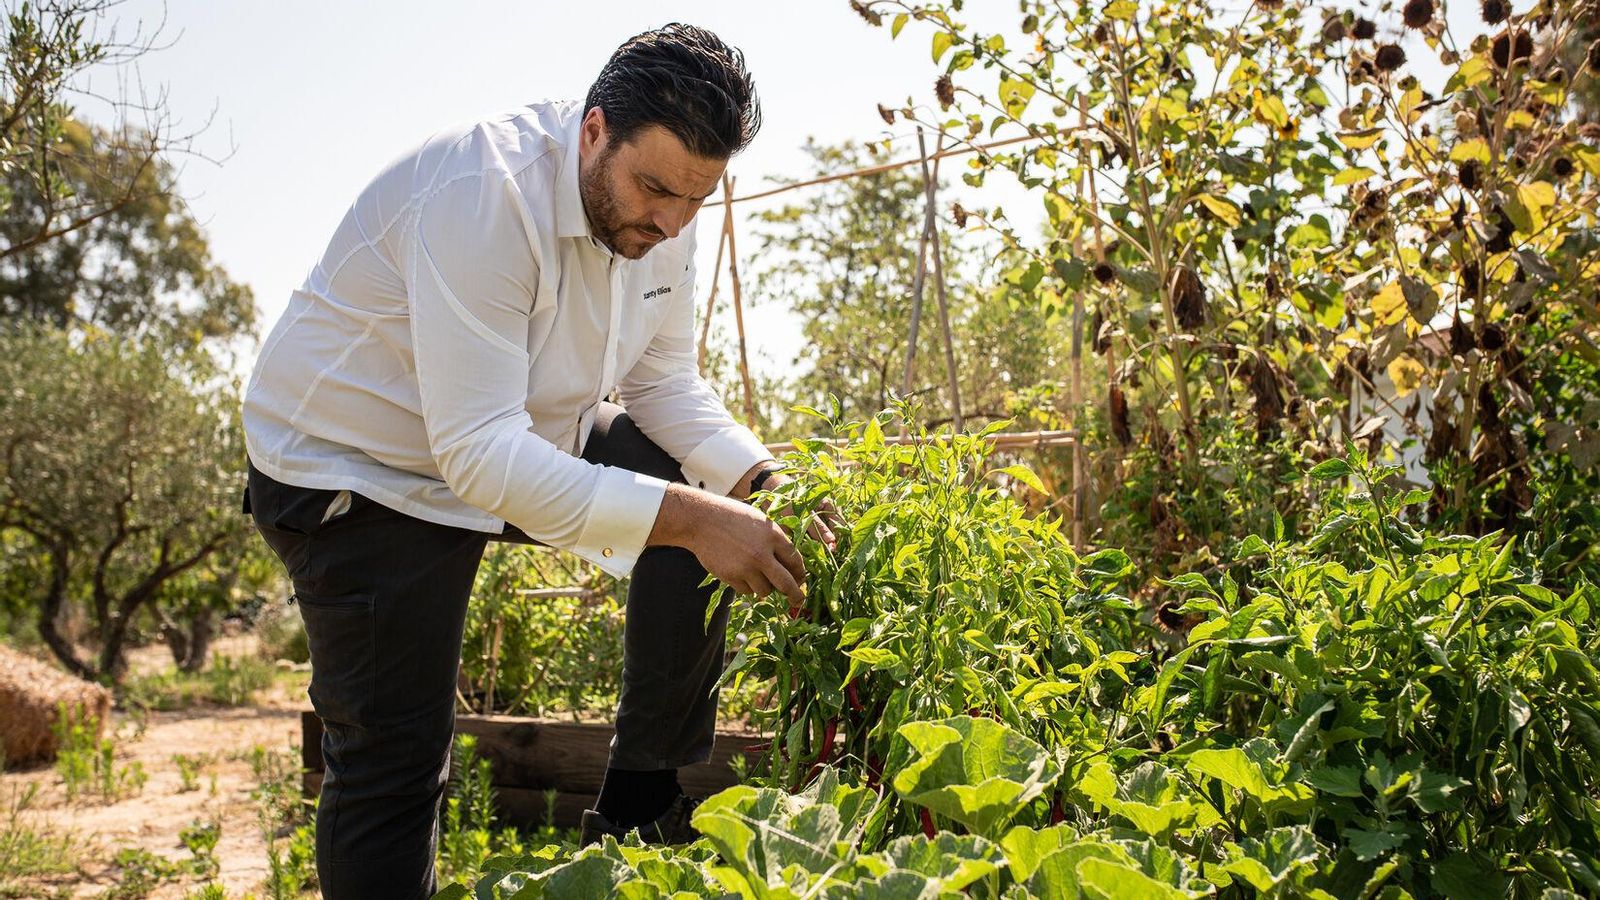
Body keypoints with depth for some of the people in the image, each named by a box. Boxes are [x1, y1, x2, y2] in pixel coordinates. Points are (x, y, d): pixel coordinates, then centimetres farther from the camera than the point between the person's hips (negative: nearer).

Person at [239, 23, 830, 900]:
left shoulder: (660, 214, -10)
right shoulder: (483, 194, -34)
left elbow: (664, 383, 0)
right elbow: (480, 453, -39)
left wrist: (762, 482, -19)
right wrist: (685, 517, -44)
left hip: (526, 433, 7)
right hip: (359, 468, -7)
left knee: (704, 501, -9)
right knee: (394, 760, -8)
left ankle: (642, 815, 2)